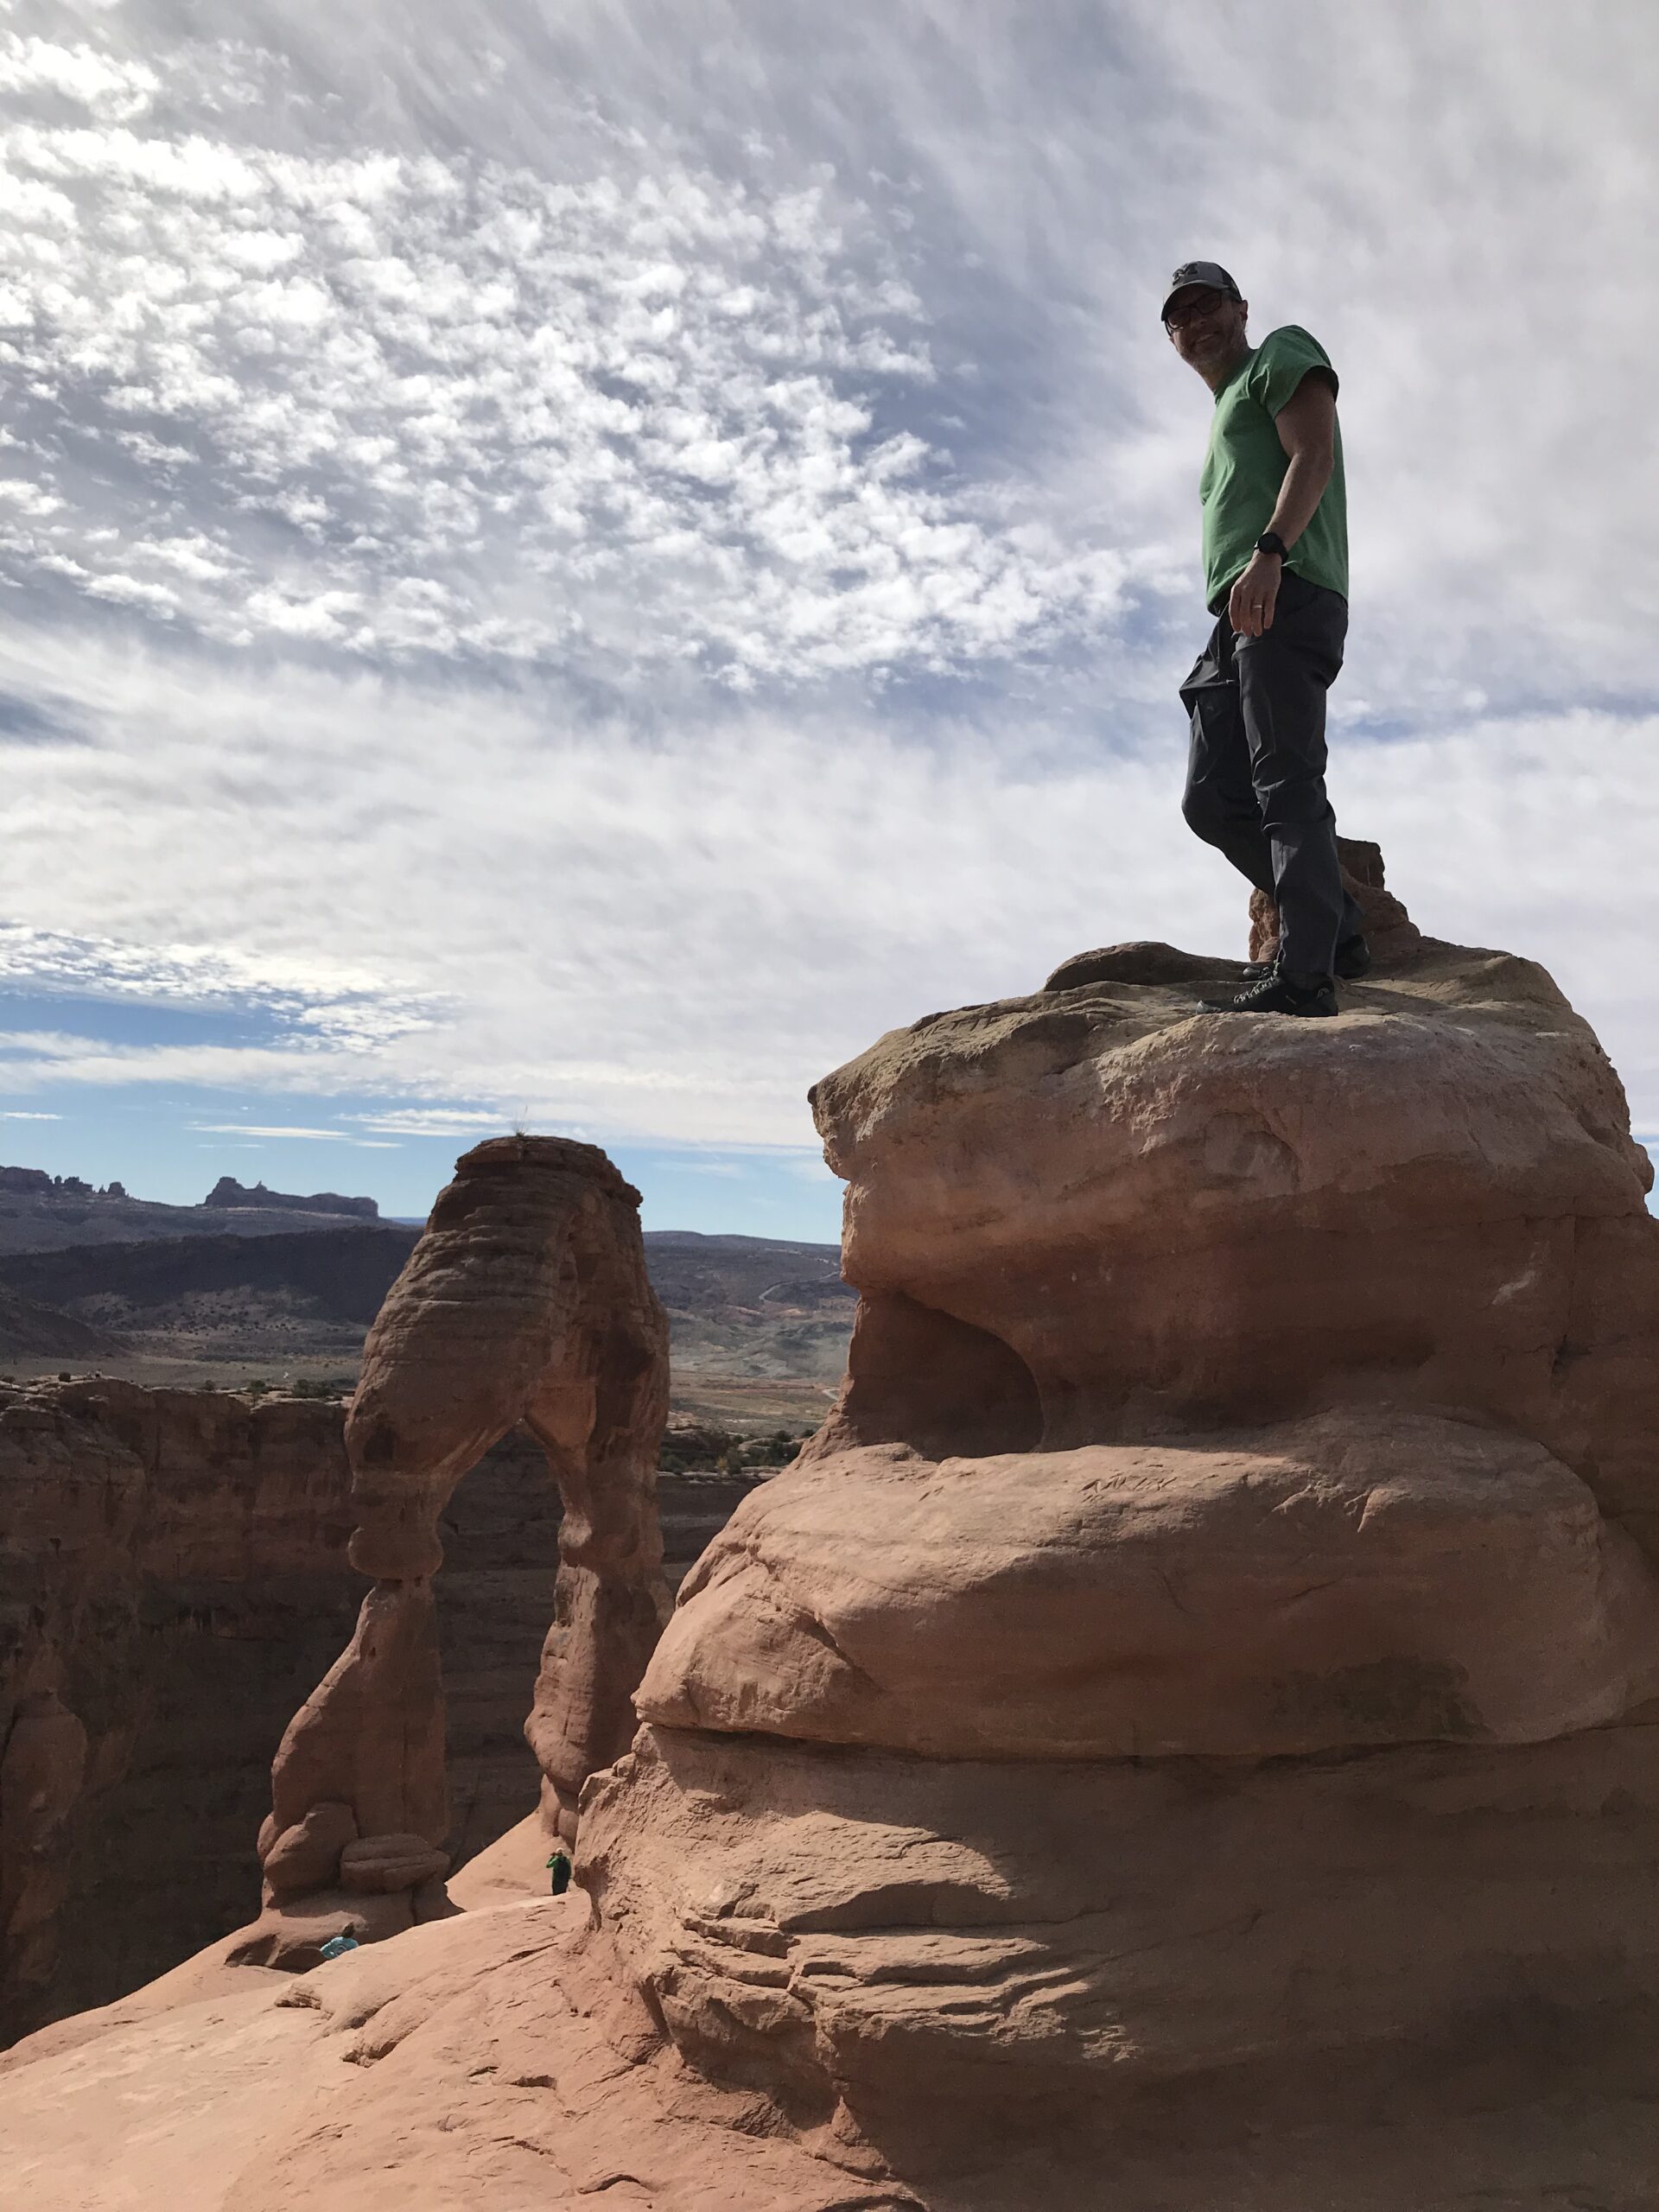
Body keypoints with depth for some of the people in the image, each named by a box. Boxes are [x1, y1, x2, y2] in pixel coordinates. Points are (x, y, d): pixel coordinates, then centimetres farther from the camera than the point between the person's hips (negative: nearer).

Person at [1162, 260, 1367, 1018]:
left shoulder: (1281, 354, 14)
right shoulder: (1225, 422, 37)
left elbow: (1313, 453, -6)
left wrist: (1269, 551, -23)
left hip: (1290, 594, -9)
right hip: (1238, 618, 9)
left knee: (1285, 785, -20)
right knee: (1211, 800, 0)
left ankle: (1304, 973, -27)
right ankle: (1336, 928, 3)